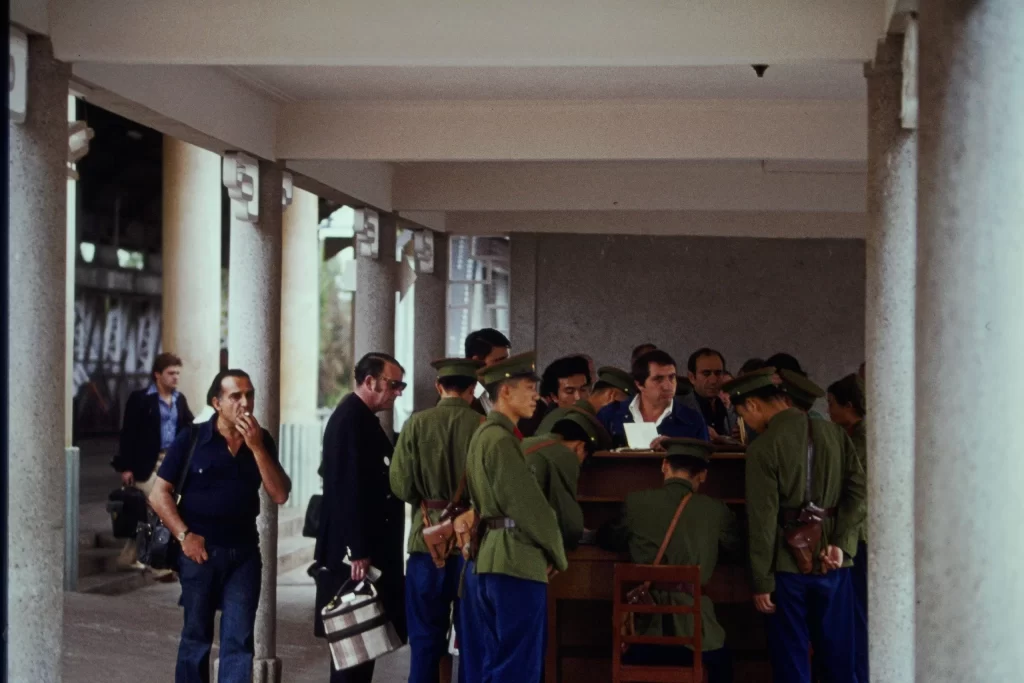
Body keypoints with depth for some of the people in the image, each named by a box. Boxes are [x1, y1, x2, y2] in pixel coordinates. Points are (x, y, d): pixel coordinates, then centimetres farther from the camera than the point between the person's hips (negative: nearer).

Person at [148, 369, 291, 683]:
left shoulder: (262, 440, 3)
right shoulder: (191, 439, -6)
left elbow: (280, 494, -6)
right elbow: (159, 494, -4)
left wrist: (256, 447, -15)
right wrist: (184, 535, -12)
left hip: (244, 552, 2)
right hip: (200, 550, -2)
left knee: (239, 640, -1)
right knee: (196, 637, 9)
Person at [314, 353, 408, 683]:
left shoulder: (362, 418, 16)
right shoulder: (350, 419, -16)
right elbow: (349, 489, -22)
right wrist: (358, 553, -24)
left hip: (367, 547, 10)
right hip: (356, 552, -10)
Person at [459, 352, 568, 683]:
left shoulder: (483, 435, 18)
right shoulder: (502, 439, -13)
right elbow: (530, 505, -15)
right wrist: (557, 555, -2)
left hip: (483, 560, 10)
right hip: (515, 560, -10)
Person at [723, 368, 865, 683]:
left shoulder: (763, 448, -11)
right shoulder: (834, 433, 3)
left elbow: (763, 519, -12)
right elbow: (858, 489, -2)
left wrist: (761, 582, -8)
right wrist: (841, 544, -5)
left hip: (789, 564, -4)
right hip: (833, 563, 4)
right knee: (838, 657, 13)